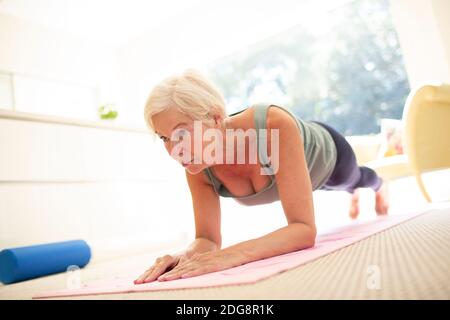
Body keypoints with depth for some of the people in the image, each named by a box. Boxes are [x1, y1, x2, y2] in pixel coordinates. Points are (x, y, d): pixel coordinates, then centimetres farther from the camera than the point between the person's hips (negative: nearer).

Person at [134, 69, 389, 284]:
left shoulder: (274, 124, -52)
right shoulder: (198, 168, -36)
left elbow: (305, 228, -52)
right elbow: (207, 238, -30)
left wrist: (234, 254, -66)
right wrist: (190, 255, -53)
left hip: (325, 152, -3)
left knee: (356, 179, 38)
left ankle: (380, 186, 78)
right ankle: (355, 194, 80)